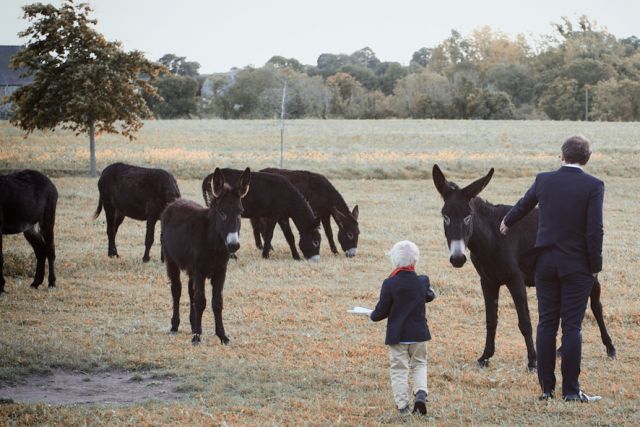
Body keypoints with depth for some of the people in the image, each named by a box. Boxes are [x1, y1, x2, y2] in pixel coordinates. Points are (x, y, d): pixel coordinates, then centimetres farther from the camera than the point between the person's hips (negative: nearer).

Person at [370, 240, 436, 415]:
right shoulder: (423, 282, -5)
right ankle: (421, 393, -4)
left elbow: (381, 311, -10)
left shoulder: (389, 284, -15)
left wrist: (373, 316, 11)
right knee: (419, 365, 18)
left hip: (397, 335, -3)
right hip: (419, 334, 3)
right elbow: (430, 296, 17)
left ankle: (402, 405, 2)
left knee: (399, 369, 5)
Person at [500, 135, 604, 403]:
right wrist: (595, 266, -4)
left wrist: (507, 222, 41)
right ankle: (571, 390, 0)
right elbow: (595, 229, -15)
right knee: (572, 326, 0)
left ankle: (546, 387, 11)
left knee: (546, 324, 9)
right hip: (578, 265, -3)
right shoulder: (593, 186, -10)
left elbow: (523, 205, 20)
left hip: (546, 262, 3)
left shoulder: (544, 180, 1)